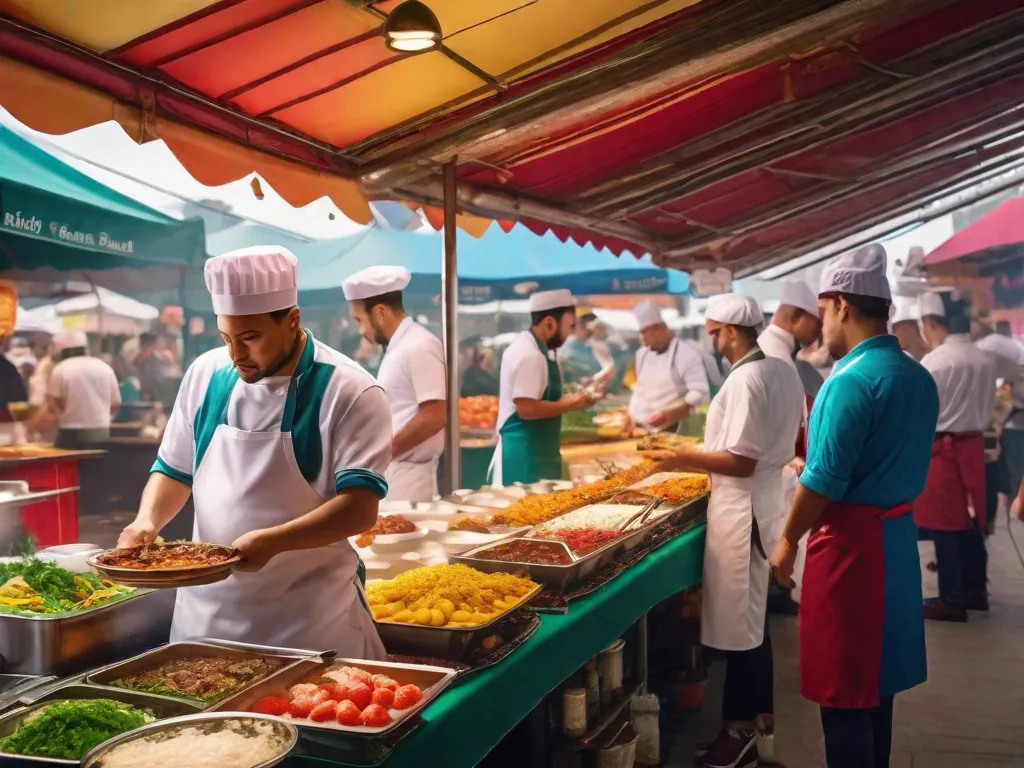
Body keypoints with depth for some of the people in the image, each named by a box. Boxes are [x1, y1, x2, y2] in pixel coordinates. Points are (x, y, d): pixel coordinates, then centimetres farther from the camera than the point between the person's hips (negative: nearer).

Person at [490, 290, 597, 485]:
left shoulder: (534, 349, 13)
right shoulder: (529, 355, -18)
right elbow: (526, 409, -24)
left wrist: (571, 399, 6)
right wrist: (570, 405, -14)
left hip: (536, 452, 10)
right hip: (525, 454, -10)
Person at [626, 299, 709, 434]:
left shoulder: (687, 355, -10)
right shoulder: (642, 354, 13)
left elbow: (700, 394, -16)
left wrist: (671, 414, -25)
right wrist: (632, 419, 12)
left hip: (672, 432, -6)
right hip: (641, 430, 6)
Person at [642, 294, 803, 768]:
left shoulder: (745, 380, -21)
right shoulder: (783, 371, 8)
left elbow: (741, 463, -23)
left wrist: (685, 460, -14)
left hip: (741, 510, -10)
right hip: (764, 501, 10)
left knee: (738, 624, 0)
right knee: (754, 616, 20)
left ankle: (741, 729, 10)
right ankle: (760, 713, 32)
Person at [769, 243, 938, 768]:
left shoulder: (852, 381, -20)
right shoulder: (920, 377, 7)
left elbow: (824, 482, -20)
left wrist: (787, 542, -7)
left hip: (851, 544, -9)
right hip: (897, 537, 9)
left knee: (843, 689, 3)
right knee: (876, 677, 20)